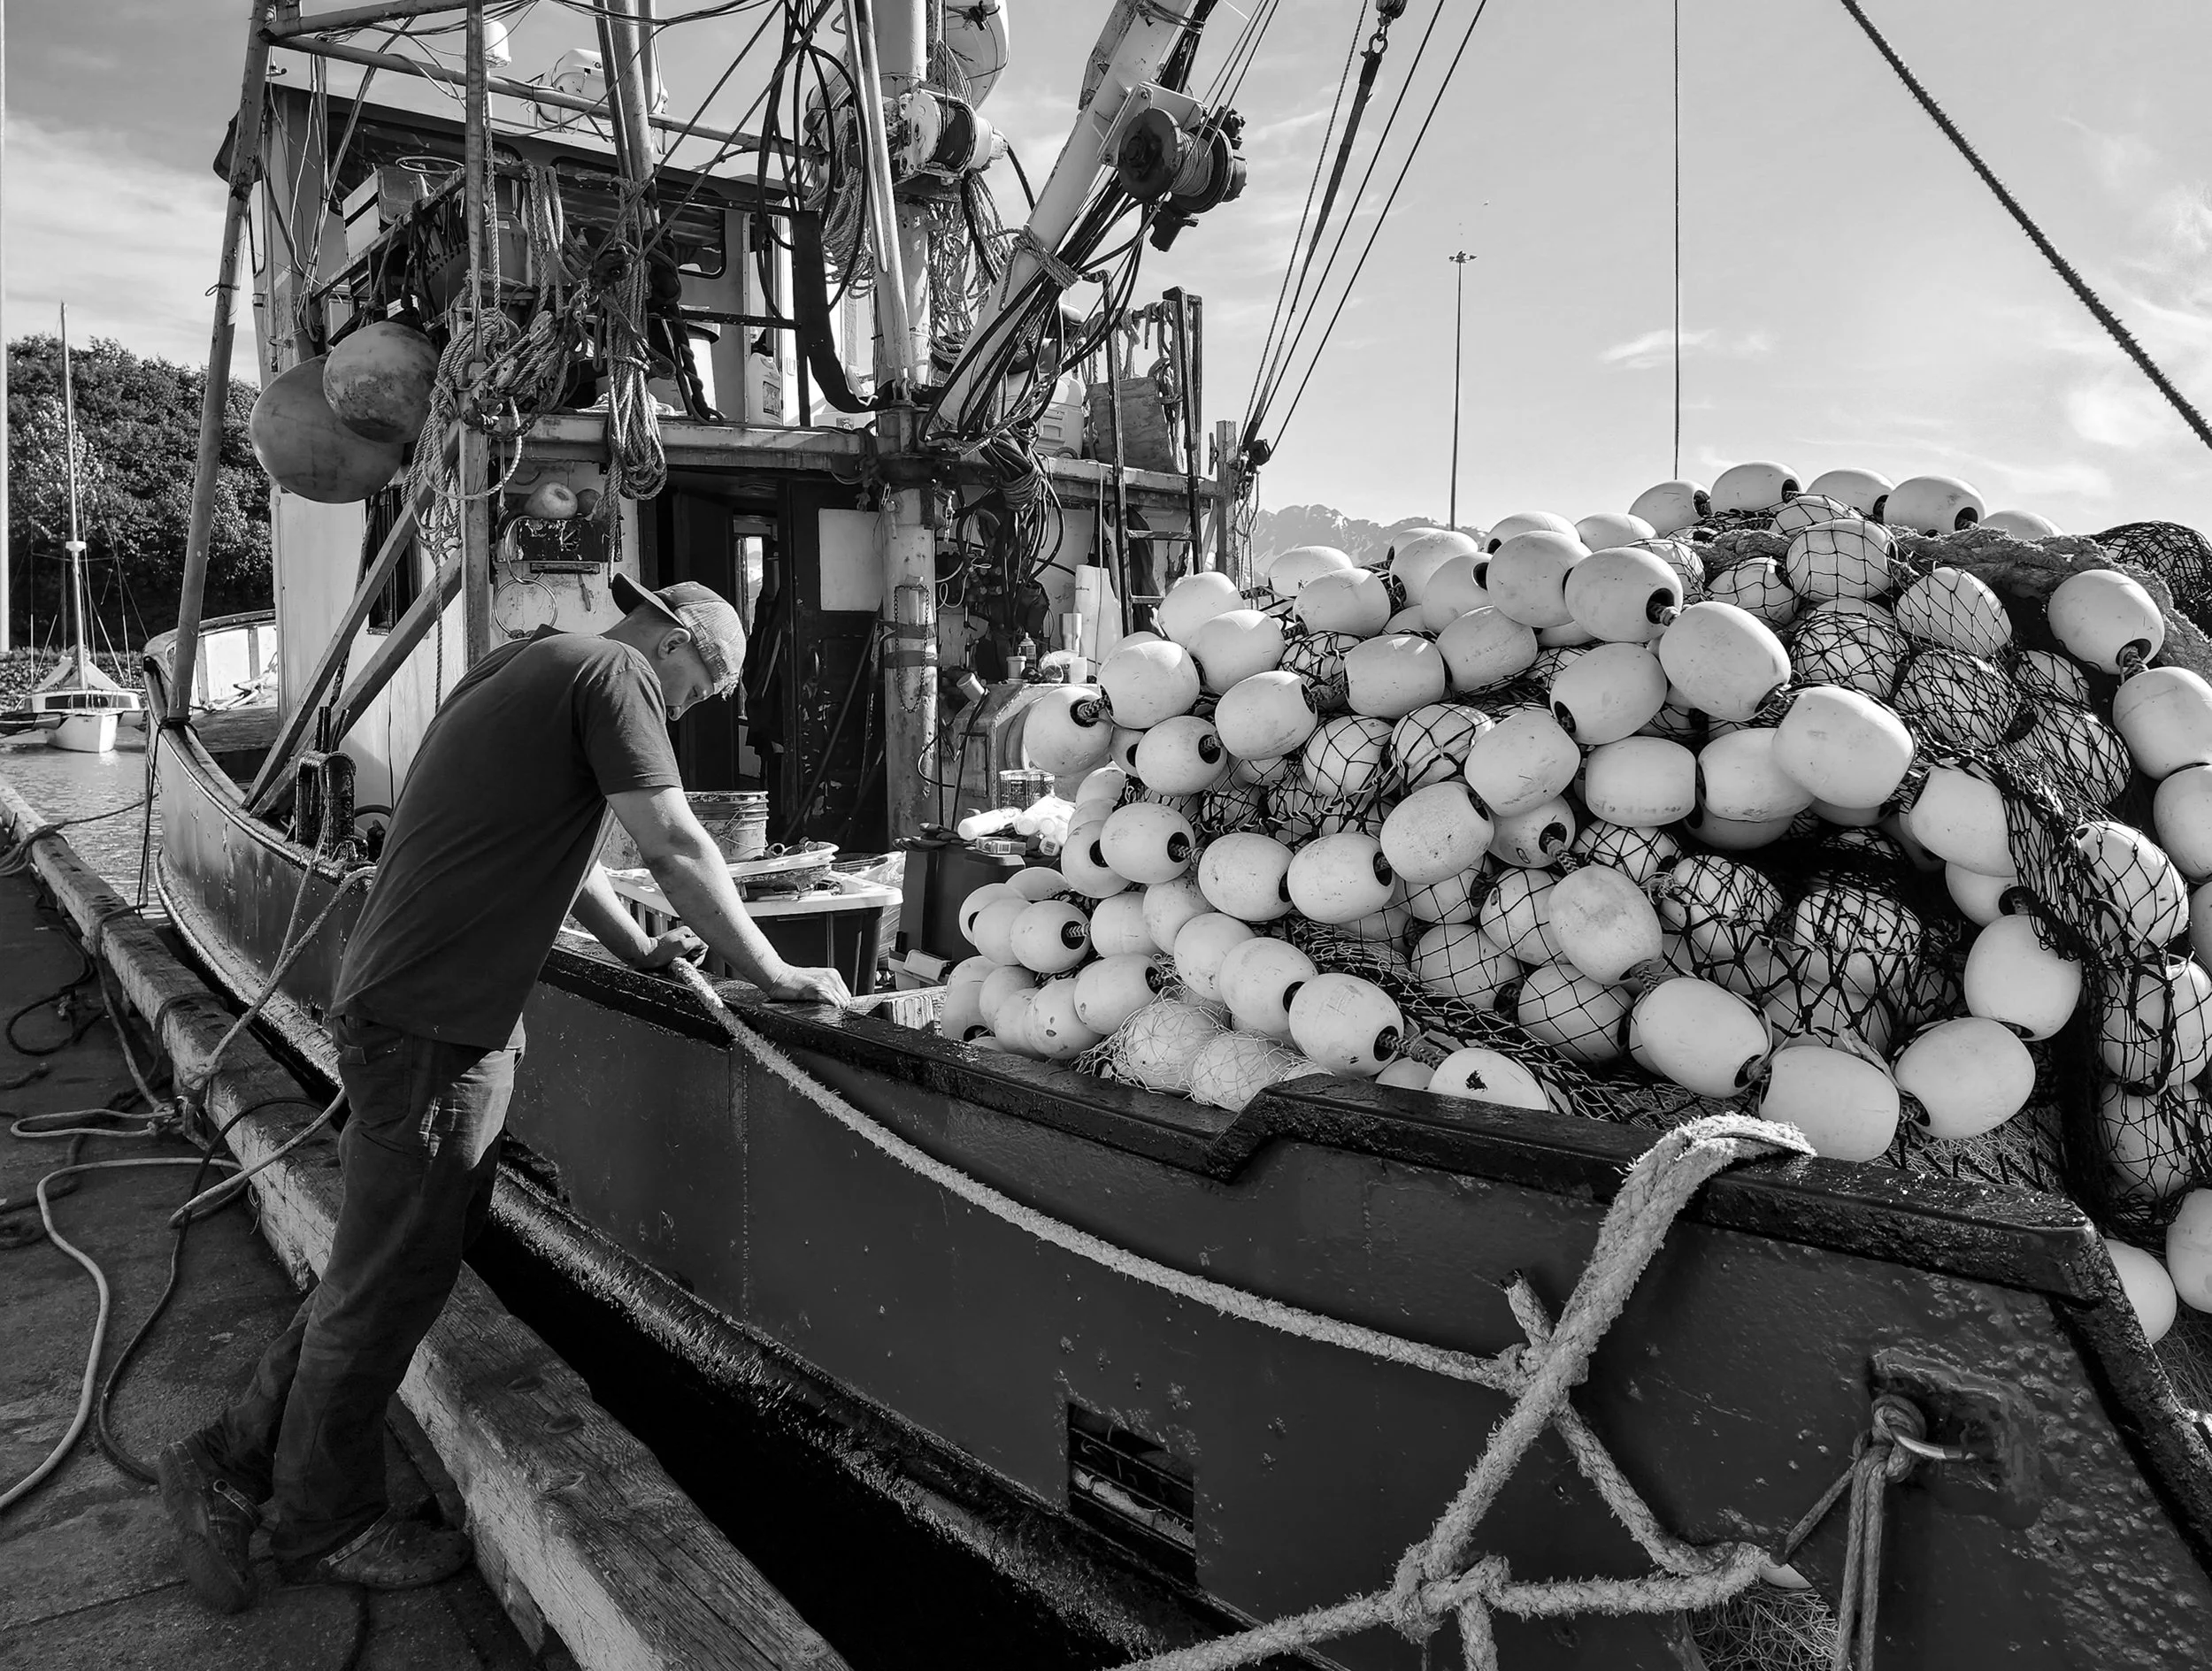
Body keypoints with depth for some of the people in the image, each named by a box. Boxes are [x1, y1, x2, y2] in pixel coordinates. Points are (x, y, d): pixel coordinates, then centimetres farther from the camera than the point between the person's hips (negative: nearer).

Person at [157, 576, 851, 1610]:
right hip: (431, 1023, -10)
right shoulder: (614, 672, -11)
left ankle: (231, 1466, 31)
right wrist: (773, 975, -9)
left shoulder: (532, 668, 19)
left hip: (405, 1003, 10)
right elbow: (676, 847, -16)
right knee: (385, 1284, 6)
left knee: (390, 1267, 19)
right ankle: (322, 1524, 24)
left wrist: (640, 949, 26)